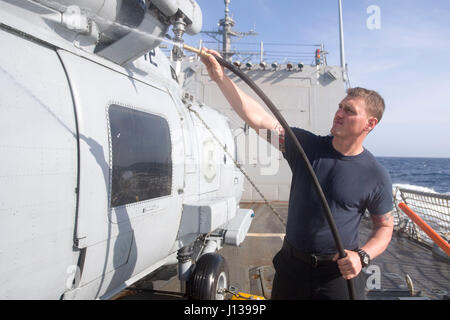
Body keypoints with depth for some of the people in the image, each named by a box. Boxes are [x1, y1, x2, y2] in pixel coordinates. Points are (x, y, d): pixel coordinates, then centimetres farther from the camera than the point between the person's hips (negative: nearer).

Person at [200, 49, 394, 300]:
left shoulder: (377, 176, -8)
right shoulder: (307, 146, -6)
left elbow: (385, 226, 3)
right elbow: (258, 119, -14)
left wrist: (362, 256, -15)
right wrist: (221, 78, -19)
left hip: (340, 274, -2)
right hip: (291, 265, 2)